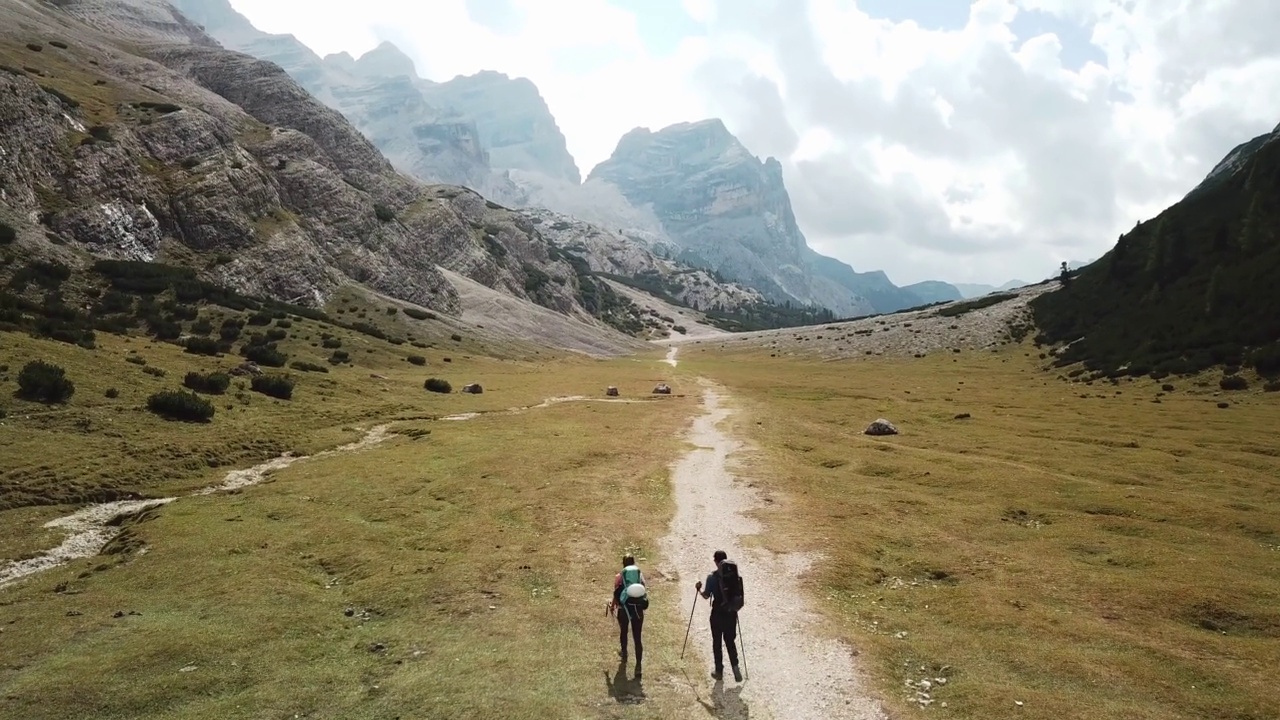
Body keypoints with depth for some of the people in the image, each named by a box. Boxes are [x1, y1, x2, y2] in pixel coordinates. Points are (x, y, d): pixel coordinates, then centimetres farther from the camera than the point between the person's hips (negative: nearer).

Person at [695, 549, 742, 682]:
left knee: (717, 642, 11)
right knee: (730, 641, 14)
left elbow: (706, 595, -9)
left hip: (717, 614, -3)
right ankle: (735, 666, -3)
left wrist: (699, 589, 9)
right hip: (731, 612, 3)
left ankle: (719, 671, 16)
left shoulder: (712, 577, -13)